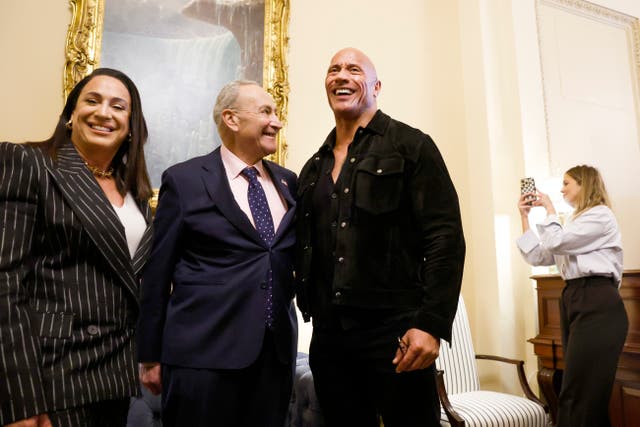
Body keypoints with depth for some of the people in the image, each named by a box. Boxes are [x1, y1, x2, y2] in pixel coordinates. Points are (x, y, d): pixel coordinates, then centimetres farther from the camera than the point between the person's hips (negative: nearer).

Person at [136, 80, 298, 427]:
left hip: (277, 351, 5)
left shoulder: (288, 181, 8)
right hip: (204, 351, -4)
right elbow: (158, 272, -2)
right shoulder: (184, 180, -4)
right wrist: (151, 356, 0)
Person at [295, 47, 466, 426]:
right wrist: (313, 313, 10)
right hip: (329, 335, 5)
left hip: (395, 331, -5)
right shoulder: (315, 167, 15)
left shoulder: (411, 145, -2)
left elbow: (446, 237, -10)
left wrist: (432, 324, -18)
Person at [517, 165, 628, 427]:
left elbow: (555, 242, -15)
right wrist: (524, 217, 15)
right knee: (588, 393, 11)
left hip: (597, 304, -9)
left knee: (577, 397, -12)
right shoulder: (574, 223, 24)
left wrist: (549, 209, 0)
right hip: (573, 301, 9)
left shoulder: (600, 215, -3)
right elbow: (536, 257, 16)